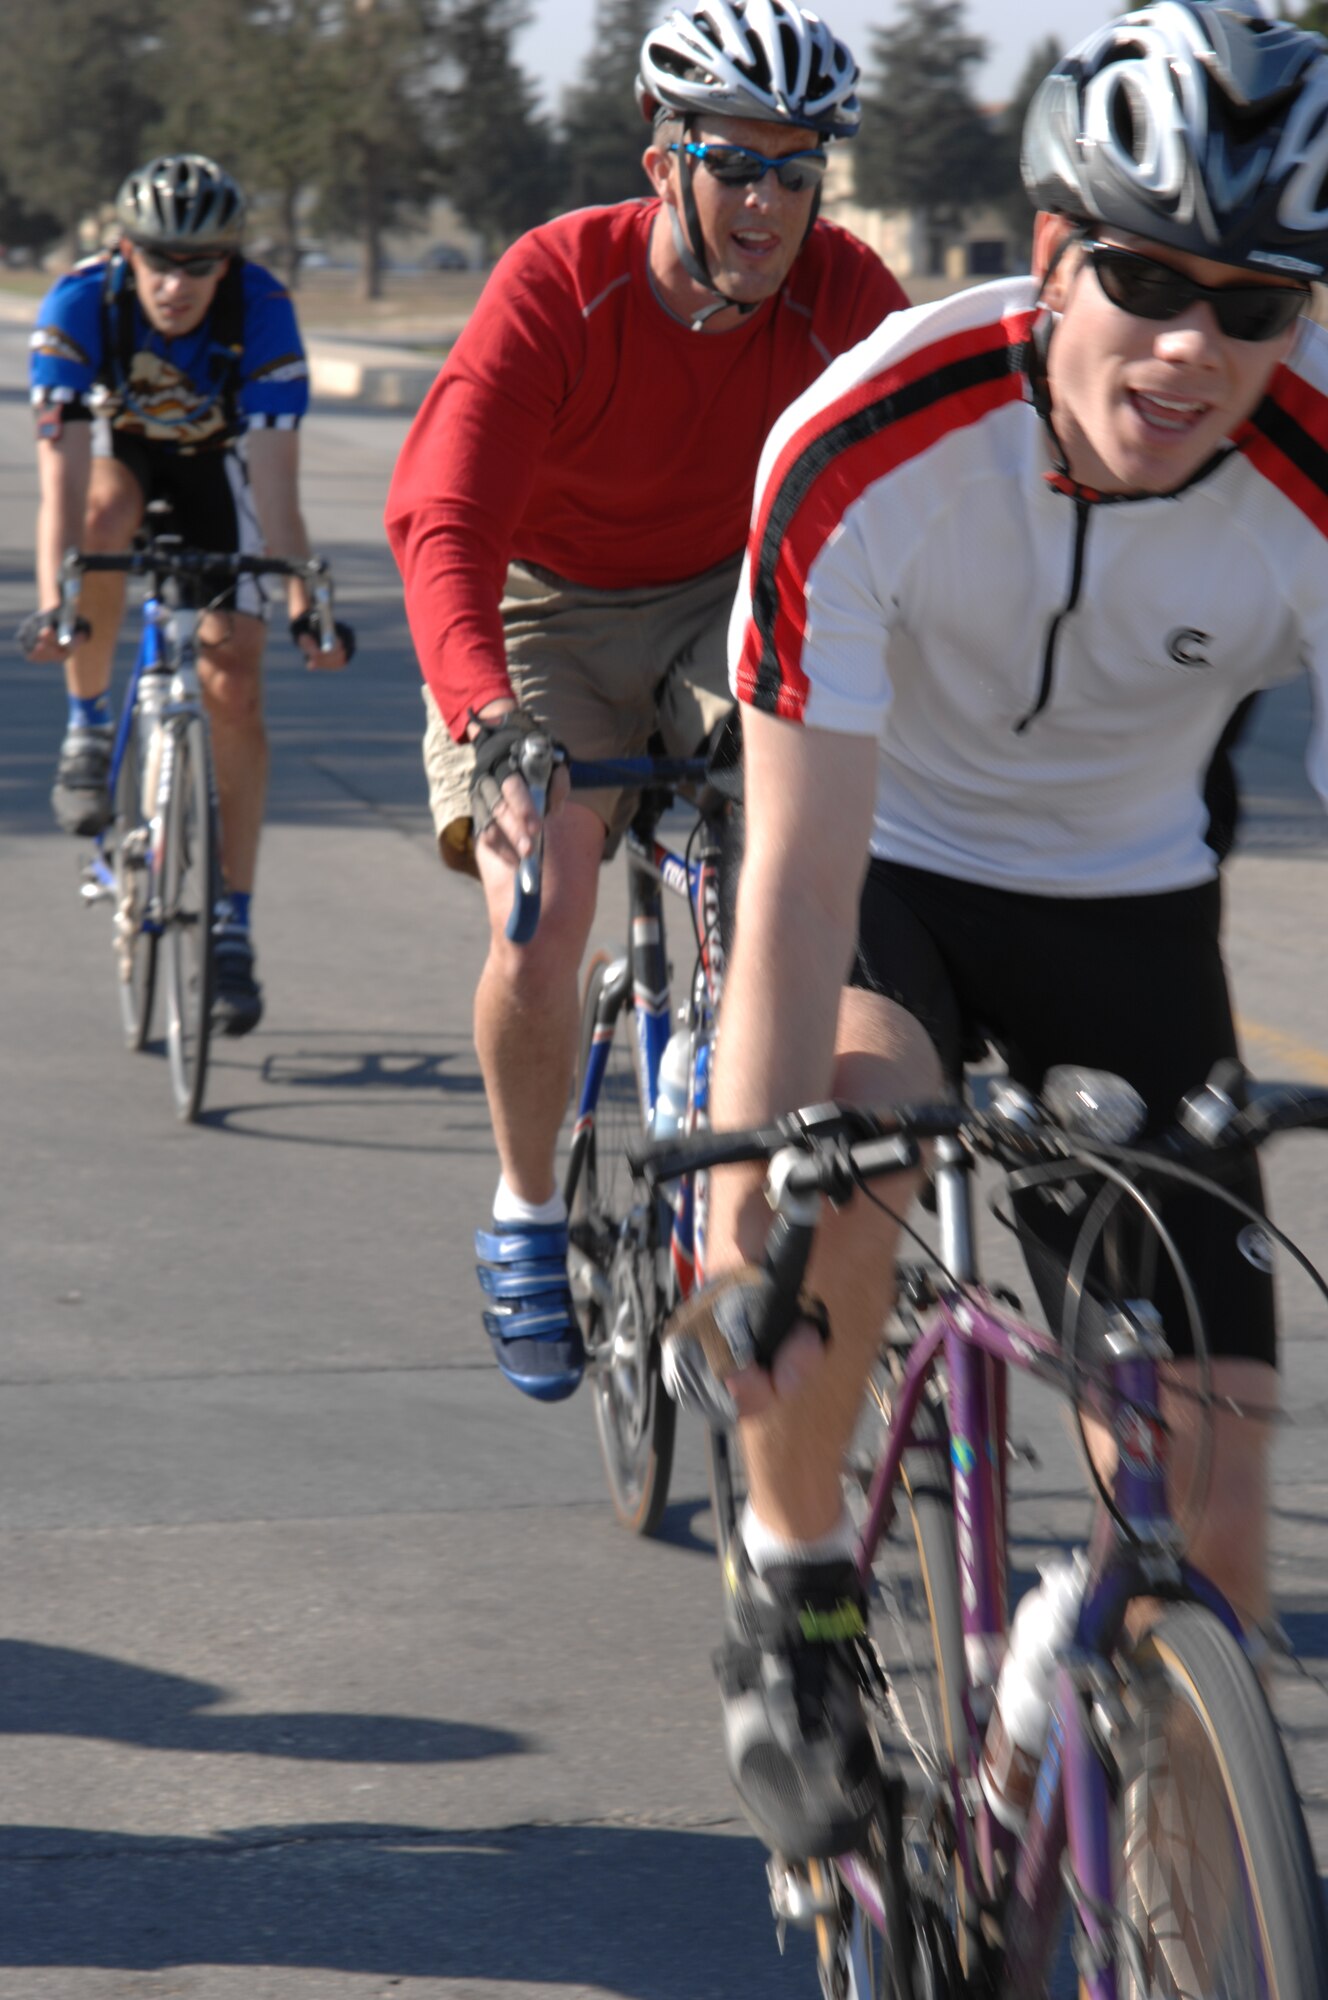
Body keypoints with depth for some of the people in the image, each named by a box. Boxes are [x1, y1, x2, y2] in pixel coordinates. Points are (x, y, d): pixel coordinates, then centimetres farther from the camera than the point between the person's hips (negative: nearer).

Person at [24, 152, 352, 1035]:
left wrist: (302, 605, -41)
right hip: (117, 444, 0)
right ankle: (89, 728, -13)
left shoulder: (263, 312, -33)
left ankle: (232, 926, -2)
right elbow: (63, 473, -36)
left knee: (234, 688, -10)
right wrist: (51, 601, -46)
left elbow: (276, 478, -33)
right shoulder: (81, 304, -32)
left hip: (216, 459, 0)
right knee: (103, 522, -37)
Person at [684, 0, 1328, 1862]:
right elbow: (800, 874, -30)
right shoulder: (864, 450, -30)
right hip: (890, 868, -1)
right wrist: (738, 1224, -39)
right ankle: (793, 1584, -12)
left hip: (1128, 905, 2)